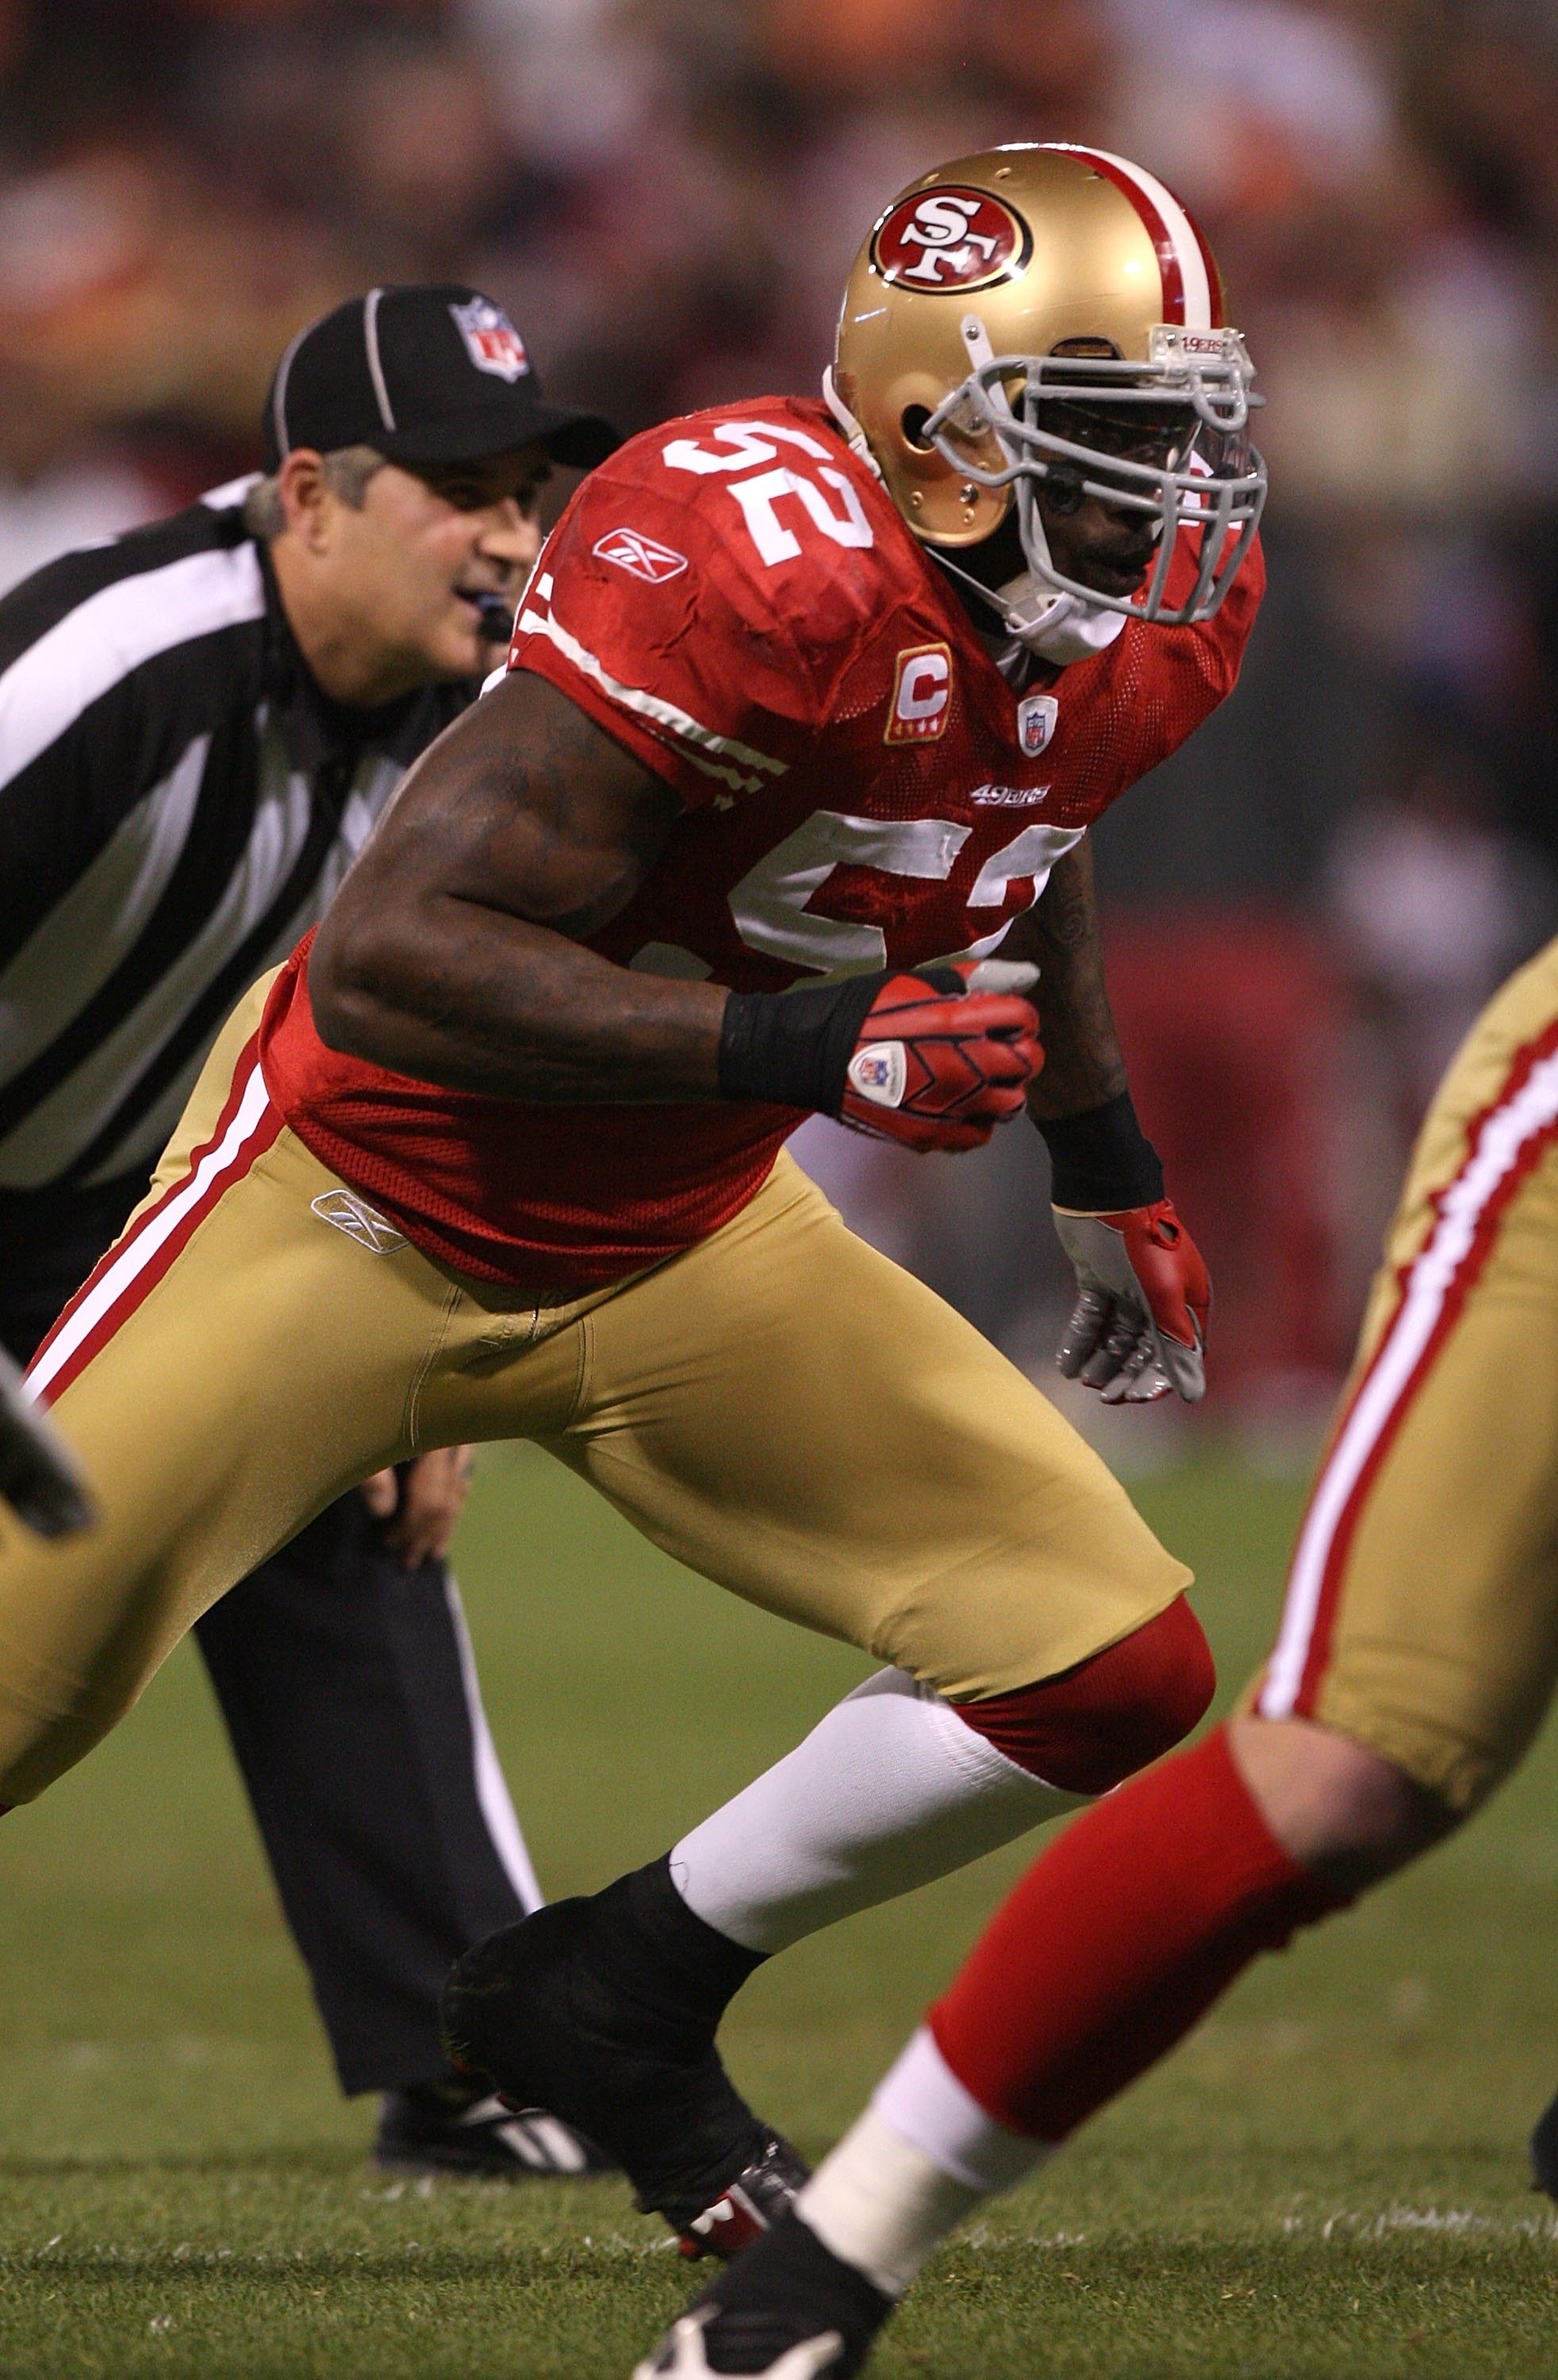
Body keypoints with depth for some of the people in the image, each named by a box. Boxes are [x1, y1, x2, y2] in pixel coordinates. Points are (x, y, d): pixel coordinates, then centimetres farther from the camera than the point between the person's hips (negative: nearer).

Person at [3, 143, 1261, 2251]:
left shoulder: (1167, 615, -7)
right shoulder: (744, 560, -32)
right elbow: (386, 956, -34)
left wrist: (1110, 1171, 24)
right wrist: (806, 1048, -39)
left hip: (677, 1246, 7)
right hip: (361, 1203, -7)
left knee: (1113, 1676, -3)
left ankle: (618, 1999, 14)